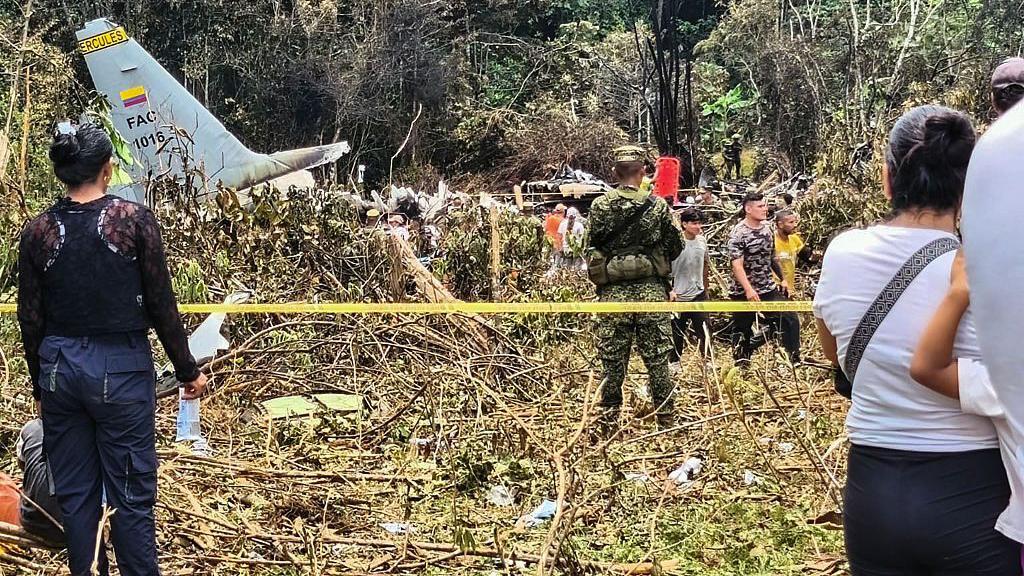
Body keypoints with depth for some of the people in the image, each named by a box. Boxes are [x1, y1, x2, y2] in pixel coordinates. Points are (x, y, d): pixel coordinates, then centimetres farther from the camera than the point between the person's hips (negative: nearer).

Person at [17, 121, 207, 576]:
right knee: (130, 494, 5)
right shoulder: (134, 219, -9)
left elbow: (30, 319, 4)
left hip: (60, 368, 3)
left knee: (75, 493, 13)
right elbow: (161, 304, -6)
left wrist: (41, 385, 17)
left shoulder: (37, 231, -1)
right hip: (120, 368, -3)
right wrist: (187, 370, 5)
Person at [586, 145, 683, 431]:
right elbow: (675, 248, 3)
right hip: (651, 291, 0)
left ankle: (608, 424, 13)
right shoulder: (657, 205, -4)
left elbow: (591, 249, 5)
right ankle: (666, 421, 13)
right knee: (657, 360, 7)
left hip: (612, 292, 1)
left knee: (612, 362, 7)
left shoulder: (599, 206, -2)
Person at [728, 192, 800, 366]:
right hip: (744, 293, -5)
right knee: (742, 330, 5)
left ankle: (795, 358, 4)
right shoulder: (738, 233, -15)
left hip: (769, 289, 6)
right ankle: (741, 364, 18)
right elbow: (737, 265, -24)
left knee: (790, 318, -5)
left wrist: (783, 279, 20)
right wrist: (749, 289, -34)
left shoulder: (767, 229, 7)